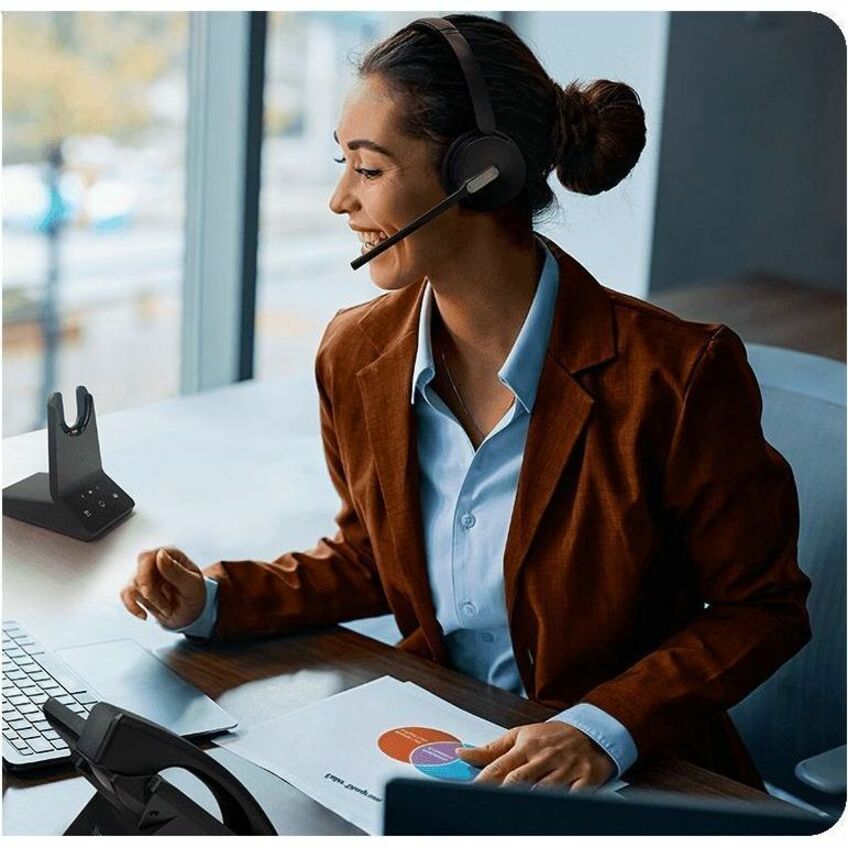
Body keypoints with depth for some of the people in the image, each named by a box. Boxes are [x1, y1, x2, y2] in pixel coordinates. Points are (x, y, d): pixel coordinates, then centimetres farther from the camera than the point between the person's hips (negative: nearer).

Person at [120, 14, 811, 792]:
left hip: (631, 780, -4)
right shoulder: (356, 356, -1)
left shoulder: (674, 375, -19)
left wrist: (605, 728, -22)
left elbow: (762, 606, -9)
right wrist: (213, 600, 0)